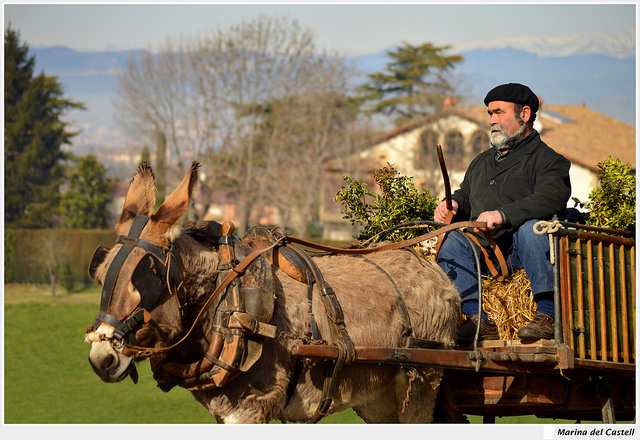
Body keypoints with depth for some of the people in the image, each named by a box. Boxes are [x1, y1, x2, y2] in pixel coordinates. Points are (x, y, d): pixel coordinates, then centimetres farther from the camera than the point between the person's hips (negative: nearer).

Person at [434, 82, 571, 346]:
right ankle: (477, 318, -30)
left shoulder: (547, 159, 3)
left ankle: (546, 314, -37)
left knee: (530, 227, -36)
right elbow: (465, 196, 35)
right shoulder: (482, 162, 28)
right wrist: (453, 205, 8)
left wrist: (502, 214, -30)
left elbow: (550, 199, -16)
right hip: (485, 256, 6)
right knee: (451, 239, -19)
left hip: (522, 255, -6)